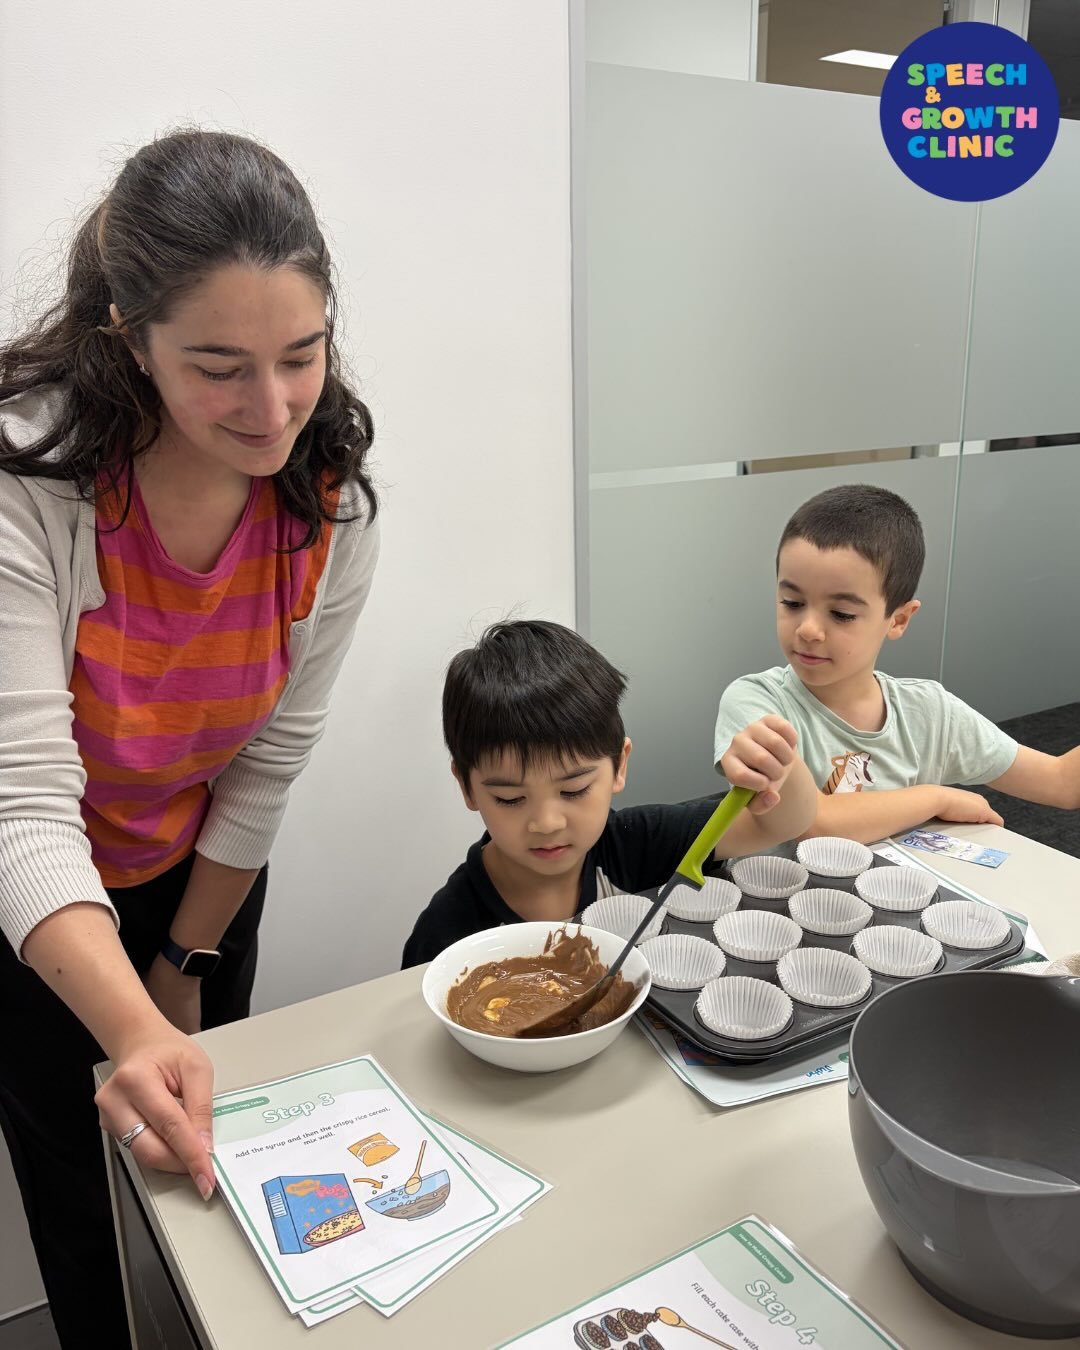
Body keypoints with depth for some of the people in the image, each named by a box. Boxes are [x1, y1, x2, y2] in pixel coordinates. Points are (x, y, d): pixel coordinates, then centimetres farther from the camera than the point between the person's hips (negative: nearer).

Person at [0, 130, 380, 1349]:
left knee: (196, 1174, 18)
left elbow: (269, 760, -10)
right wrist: (135, 1028, -48)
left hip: (196, 882, 3)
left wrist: (188, 965, -1)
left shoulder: (331, 498, -19)